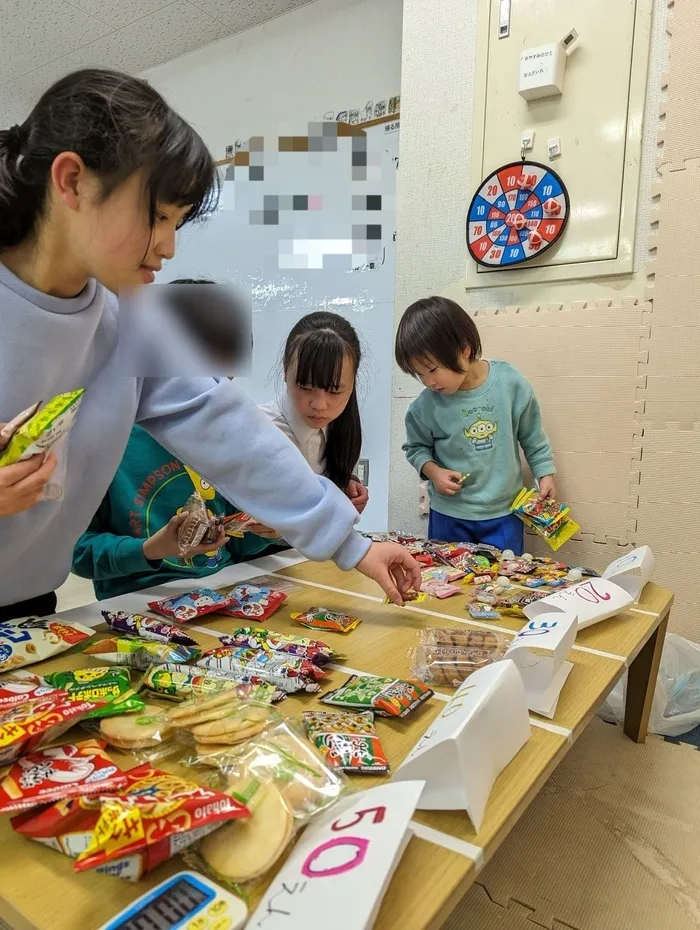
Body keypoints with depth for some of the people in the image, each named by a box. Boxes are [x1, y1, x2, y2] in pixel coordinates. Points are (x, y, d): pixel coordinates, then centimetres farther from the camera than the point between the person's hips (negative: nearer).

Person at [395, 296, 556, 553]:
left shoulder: (511, 383, -13)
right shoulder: (425, 406, -14)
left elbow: (532, 436, 2)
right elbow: (416, 447, 3)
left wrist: (545, 474, 5)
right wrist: (433, 472, -14)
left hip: (504, 512, 0)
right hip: (449, 514, 0)